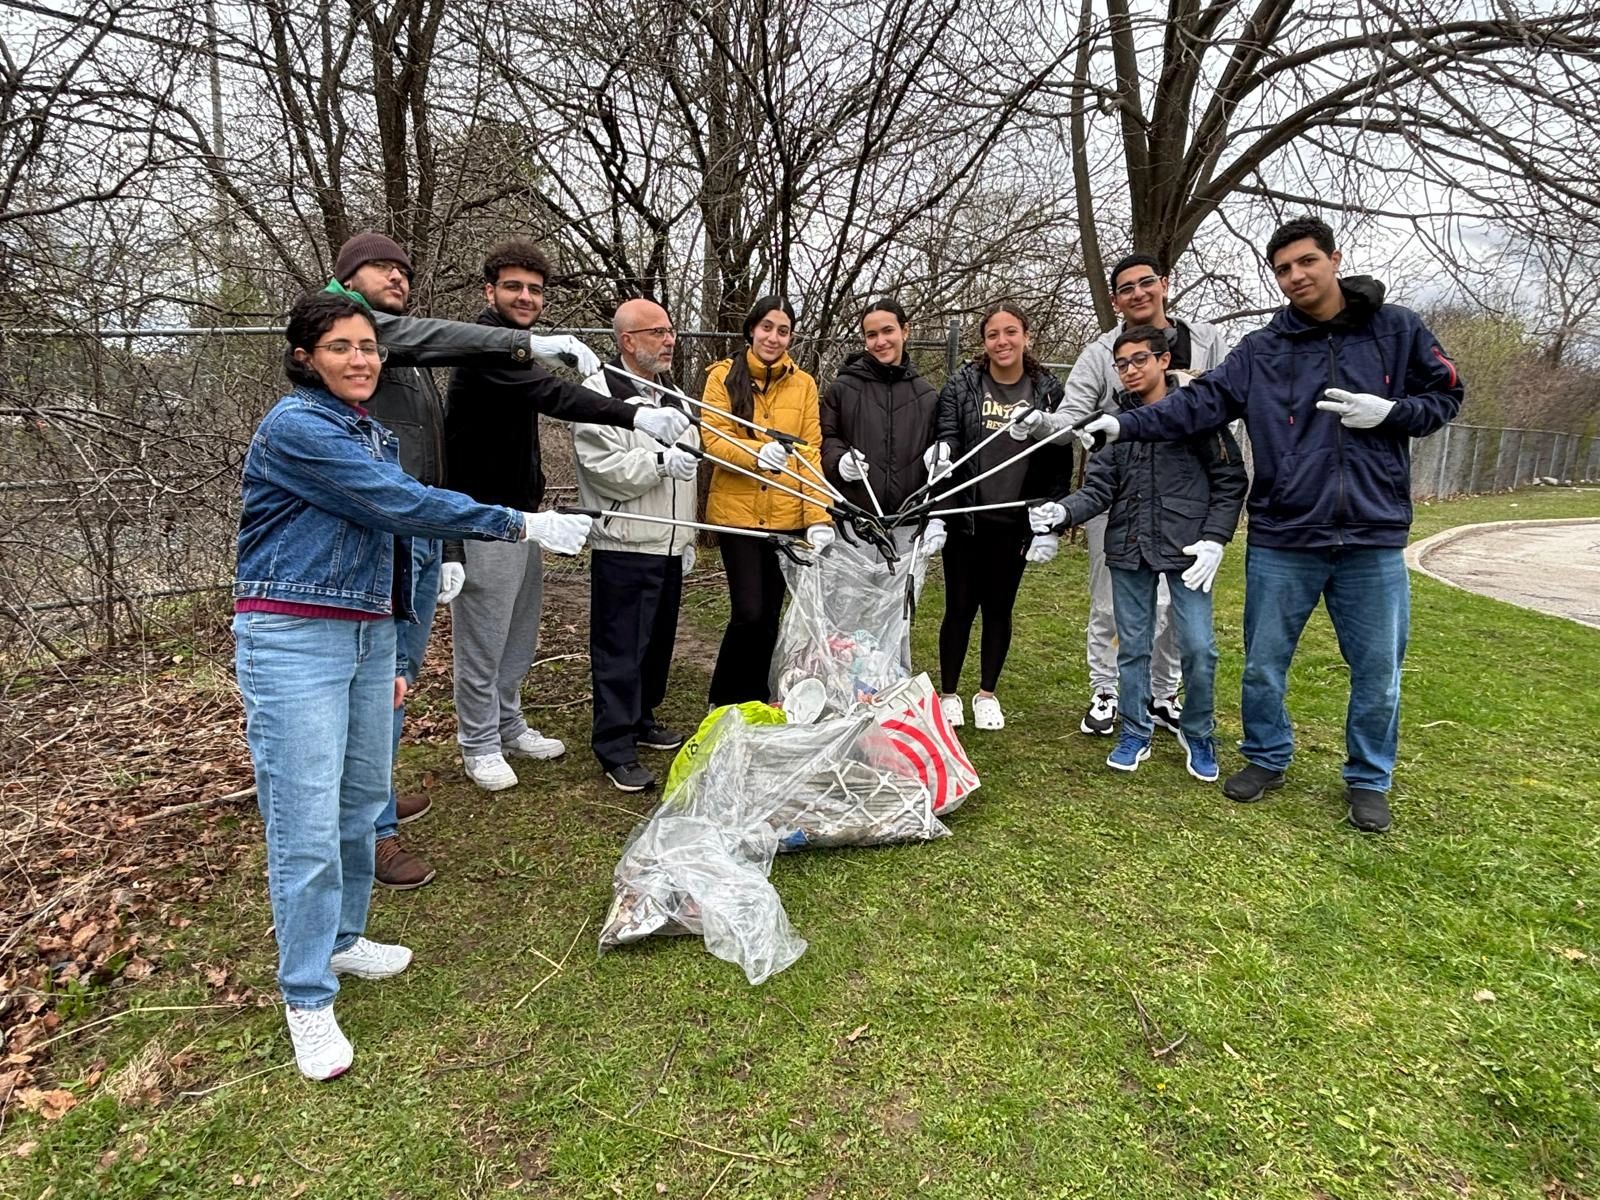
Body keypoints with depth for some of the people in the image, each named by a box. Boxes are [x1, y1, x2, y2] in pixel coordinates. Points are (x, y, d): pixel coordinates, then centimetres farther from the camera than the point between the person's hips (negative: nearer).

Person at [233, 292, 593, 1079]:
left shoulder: (371, 434, 15)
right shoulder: (296, 427, -12)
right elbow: (402, 505, -20)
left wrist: (389, 656, 22)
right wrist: (521, 526, -18)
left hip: (368, 631, 8)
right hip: (293, 637, -8)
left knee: (362, 797, 13)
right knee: (306, 821, -5)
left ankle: (341, 939, 33)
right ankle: (307, 1000, 8)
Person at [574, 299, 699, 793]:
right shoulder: (600, 391, -9)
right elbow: (602, 467, -19)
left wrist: (687, 538, 22)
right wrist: (661, 462, -29)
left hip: (668, 547, 8)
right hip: (624, 548, -8)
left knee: (658, 642, 16)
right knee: (621, 650, -4)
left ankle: (640, 720, 33)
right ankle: (616, 749, 5)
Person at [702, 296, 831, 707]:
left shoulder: (803, 383, 6)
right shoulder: (724, 376, 0)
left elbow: (810, 452, 1)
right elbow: (712, 440, -9)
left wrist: (818, 516, -10)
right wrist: (757, 453, -29)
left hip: (786, 515, 3)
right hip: (737, 511, -3)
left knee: (769, 614, 10)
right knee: (748, 612, -8)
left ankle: (755, 702, 28)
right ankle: (723, 703, 14)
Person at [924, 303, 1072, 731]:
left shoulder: (1048, 391, 1)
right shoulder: (962, 385, -1)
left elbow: (1059, 461, 2)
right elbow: (946, 435, -5)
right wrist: (942, 453, -29)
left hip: (1015, 521, 1)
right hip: (965, 518, -1)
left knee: (999, 608, 10)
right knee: (960, 607, 4)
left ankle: (987, 694, 25)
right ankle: (949, 694, 19)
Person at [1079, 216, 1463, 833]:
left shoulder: (1396, 329, 3)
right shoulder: (1262, 349, 2)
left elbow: (1444, 397, 9)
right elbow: (1199, 403, -9)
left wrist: (1389, 412, -11)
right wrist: (1124, 424, -22)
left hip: (1374, 538, 0)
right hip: (1283, 540, 0)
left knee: (1377, 669, 10)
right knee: (1264, 665, 10)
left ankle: (1368, 779, 30)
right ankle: (1266, 758, 32)